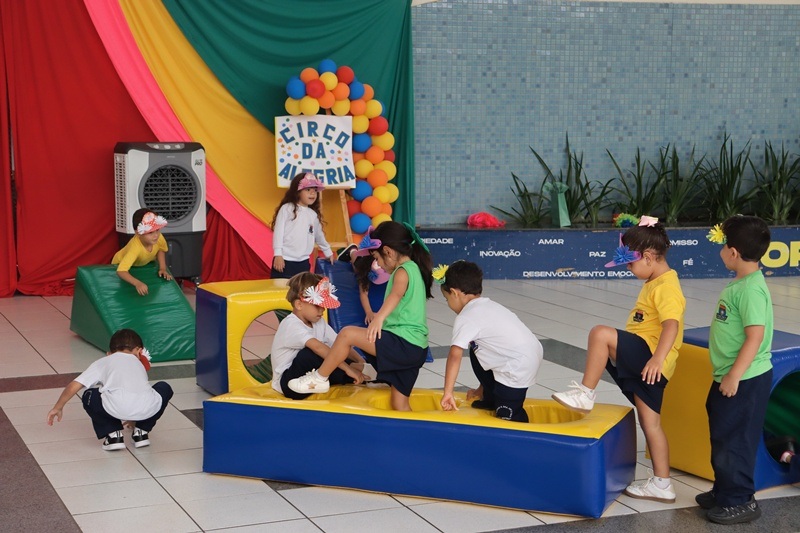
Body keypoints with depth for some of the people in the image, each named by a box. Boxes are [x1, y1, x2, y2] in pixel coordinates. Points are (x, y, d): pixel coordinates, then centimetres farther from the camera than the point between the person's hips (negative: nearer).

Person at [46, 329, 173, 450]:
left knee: (89, 396, 27)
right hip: (147, 409, 2)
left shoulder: (103, 362, 28)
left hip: (116, 407, -2)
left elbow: (73, 386, 20)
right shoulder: (138, 363, 37)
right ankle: (142, 431, 28)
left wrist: (57, 408, 35)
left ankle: (113, 434, 17)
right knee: (165, 388, 33)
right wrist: (134, 419, 68)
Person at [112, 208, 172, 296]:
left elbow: (160, 250, -6)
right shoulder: (135, 247, -47)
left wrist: (162, 268, -19)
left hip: (144, 264, 4)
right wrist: (137, 283, -66)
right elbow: (121, 271, -52)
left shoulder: (159, 238, -31)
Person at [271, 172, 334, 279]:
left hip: (303, 263, 5)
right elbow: (278, 231, -6)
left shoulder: (314, 214, 13)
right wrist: (278, 255, -13)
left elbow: (319, 235, 27)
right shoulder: (287, 208, -3)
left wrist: (328, 252, 36)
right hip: (285, 261, -5)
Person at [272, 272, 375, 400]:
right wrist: (347, 369, -39)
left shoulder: (319, 323, 5)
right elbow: (318, 347, -35)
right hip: (288, 383, -8)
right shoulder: (291, 325, -23)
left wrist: (360, 361, -14)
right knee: (309, 353, -32)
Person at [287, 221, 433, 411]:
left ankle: (319, 379, -1)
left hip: (404, 344, -11)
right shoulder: (413, 269, 21)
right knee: (399, 404, 13)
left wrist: (379, 316, -50)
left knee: (347, 333, -13)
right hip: (415, 348, 11)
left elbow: (397, 293, -32)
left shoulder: (402, 271, -9)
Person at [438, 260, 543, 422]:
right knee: (476, 351, 24)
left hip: (519, 367, -10)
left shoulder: (466, 318, -10)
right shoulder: (489, 307, 17)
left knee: (507, 416, -2)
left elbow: (455, 355, -21)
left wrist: (448, 393, -21)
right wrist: (483, 388, 30)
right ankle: (491, 398, 36)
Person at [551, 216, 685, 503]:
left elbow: (672, 324, -30)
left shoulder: (666, 287, -15)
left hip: (649, 359, -11)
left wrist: (658, 358, -42)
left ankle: (585, 393, -14)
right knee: (650, 423, 13)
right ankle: (661, 484, 19)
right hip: (641, 361, 11)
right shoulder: (654, 283, 18)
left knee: (600, 333, -25)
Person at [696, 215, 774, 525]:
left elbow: (755, 337, -26)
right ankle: (725, 491, 32)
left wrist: (734, 376, -24)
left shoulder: (751, 289, -22)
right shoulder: (740, 284, 9)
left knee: (733, 441, 0)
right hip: (729, 376, 10)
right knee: (722, 437, 19)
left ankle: (740, 501, 11)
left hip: (745, 380, -10)